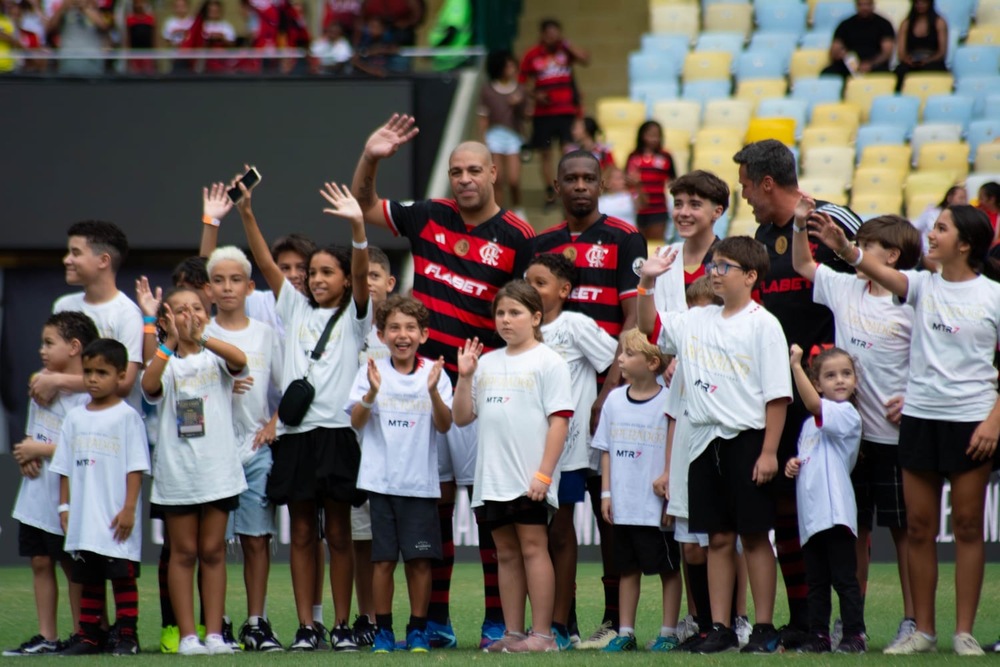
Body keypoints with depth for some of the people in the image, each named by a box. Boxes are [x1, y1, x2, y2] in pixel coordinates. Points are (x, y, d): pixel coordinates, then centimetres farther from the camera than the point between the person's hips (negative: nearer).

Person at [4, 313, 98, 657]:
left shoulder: (87, 396, -15)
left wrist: (42, 450, -16)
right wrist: (26, 455, -1)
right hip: (35, 494, 8)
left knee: (73, 565, 2)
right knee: (40, 562, 9)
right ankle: (46, 637, 14)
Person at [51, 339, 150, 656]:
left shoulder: (126, 416, -5)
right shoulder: (75, 418, 10)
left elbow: (136, 467, -7)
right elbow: (65, 466, 14)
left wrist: (129, 508, -13)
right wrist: (64, 506, 8)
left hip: (116, 519, -5)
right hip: (83, 519, 5)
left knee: (123, 576, -1)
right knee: (88, 577, 9)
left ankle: (126, 636, 2)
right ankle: (88, 636, 14)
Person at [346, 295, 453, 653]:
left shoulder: (434, 373, 2)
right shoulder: (371, 371, 1)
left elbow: (444, 425, -6)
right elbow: (356, 421, -6)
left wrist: (433, 391, -23)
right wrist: (372, 393, -24)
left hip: (421, 482, 0)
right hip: (381, 479, 0)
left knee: (420, 558, 1)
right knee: (384, 558, 1)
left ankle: (418, 629, 12)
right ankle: (383, 629, 10)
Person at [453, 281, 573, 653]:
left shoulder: (547, 361, -2)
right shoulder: (487, 363, 15)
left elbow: (559, 420, -9)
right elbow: (462, 417, 16)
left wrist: (544, 473, -16)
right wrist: (464, 377, 1)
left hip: (530, 478, -6)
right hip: (492, 477, 6)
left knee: (533, 548, -6)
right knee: (506, 553, 8)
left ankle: (542, 634, -6)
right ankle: (513, 633, 12)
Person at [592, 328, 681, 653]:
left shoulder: (668, 402, -9)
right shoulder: (614, 400, 6)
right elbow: (607, 450, 11)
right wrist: (606, 492, 6)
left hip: (657, 505, -5)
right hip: (623, 504, 5)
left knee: (668, 567, 4)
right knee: (627, 567, 12)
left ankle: (668, 632, 10)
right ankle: (625, 632, 17)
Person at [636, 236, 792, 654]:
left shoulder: (763, 325, -7)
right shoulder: (698, 322, 11)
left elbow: (777, 393, -11)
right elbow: (649, 326, 25)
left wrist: (768, 451, -15)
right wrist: (646, 282, 9)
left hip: (747, 439, -6)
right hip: (706, 440, 6)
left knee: (754, 536, 0)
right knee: (718, 538, 8)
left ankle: (764, 629, 4)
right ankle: (720, 628, 11)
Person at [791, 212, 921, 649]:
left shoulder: (912, 305, -9)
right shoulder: (844, 289, 8)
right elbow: (803, 265, 20)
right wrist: (801, 223, 6)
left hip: (894, 433, -5)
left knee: (904, 527, 2)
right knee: (854, 526, 10)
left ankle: (912, 619, 7)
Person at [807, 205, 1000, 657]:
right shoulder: (923, 286, 5)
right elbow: (878, 271, -13)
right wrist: (843, 248, -30)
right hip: (919, 416, 3)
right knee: (919, 526, 5)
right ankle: (922, 630, 12)